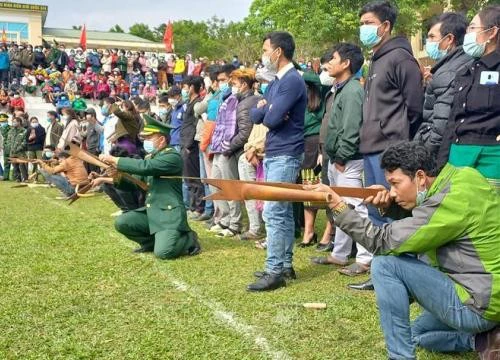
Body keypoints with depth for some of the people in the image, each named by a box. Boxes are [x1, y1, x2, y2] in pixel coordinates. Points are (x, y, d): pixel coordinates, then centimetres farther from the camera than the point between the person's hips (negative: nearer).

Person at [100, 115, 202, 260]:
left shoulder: (172, 156, -14)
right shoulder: (150, 157, 15)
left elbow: (144, 167, -26)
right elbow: (137, 183, 16)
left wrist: (115, 160, -20)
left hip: (169, 214, -8)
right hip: (150, 212, 8)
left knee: (163, 252, -24)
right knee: (121, 222, -7)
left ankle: (189, 239, 5)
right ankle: (150, 241, 13)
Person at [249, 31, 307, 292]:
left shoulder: (292, 80, -14)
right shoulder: (275, 82, 16)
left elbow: (272, 119, -21)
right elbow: (255, 116, 10)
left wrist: (268, 111, 0)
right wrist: (265, 109, -9)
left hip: (285, 155, -10)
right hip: (273, 154, 10)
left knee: (273, 212, -11)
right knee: (283, 211, 12)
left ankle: (275, 271, -6)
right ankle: (285, 265, 19)